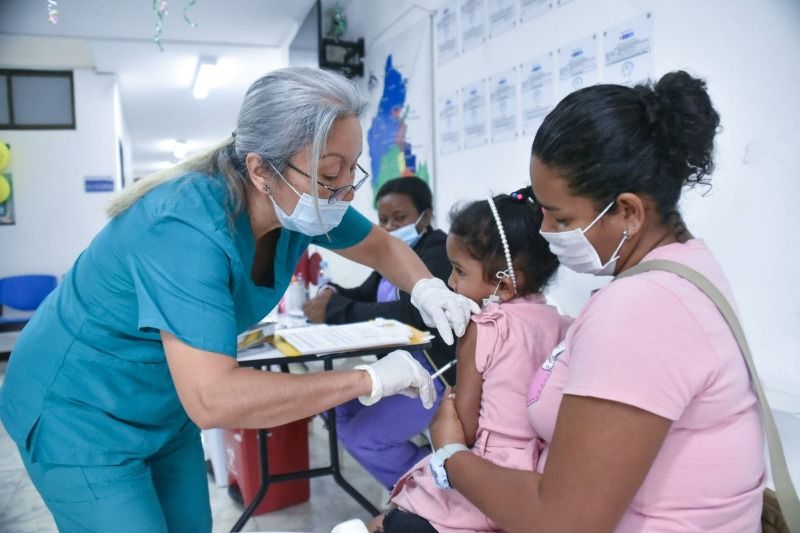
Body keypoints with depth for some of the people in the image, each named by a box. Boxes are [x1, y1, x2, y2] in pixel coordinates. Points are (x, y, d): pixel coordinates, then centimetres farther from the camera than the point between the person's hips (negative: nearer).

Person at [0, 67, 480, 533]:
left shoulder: (303, 205, -13)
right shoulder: (189, 228, -36)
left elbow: (383, 247, 4)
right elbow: (212, 399, -42)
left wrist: (425, 287, -18)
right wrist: (370, 380, -35)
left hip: (168, 407, 7)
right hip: (81, 414, -7)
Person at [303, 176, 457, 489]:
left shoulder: (438, 251, -18)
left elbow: (411, 313, -31)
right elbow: (368, 296, 15)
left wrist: (335, 311, -29)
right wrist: (334, 294, -8)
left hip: (434, 371, -10)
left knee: (362, 437, -14)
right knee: (338, 410, 10)